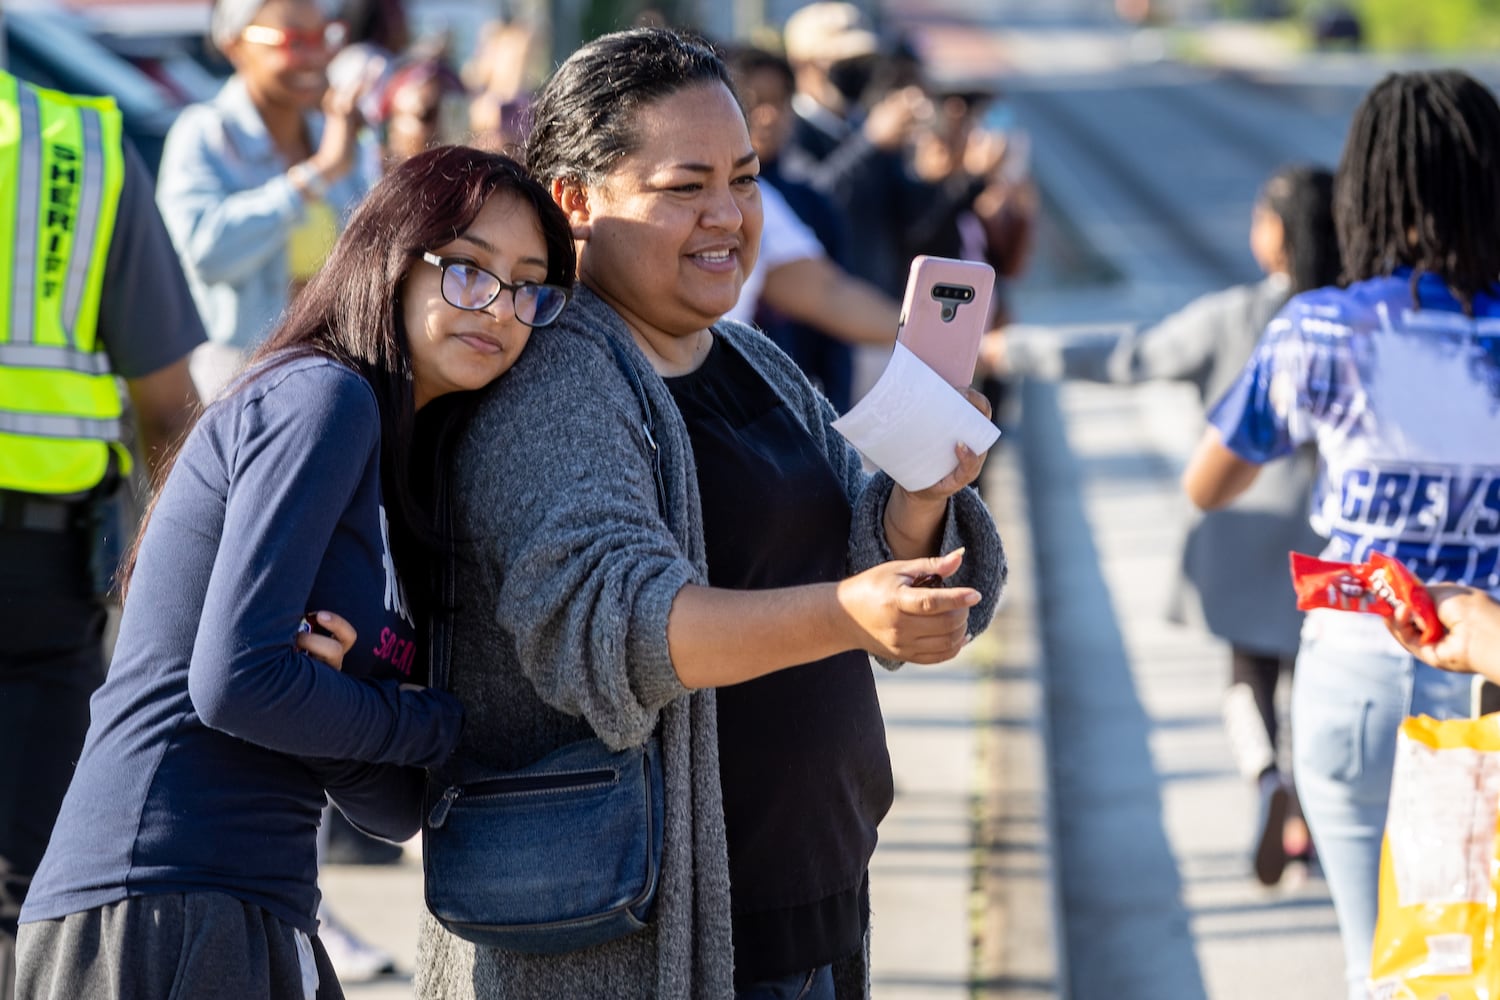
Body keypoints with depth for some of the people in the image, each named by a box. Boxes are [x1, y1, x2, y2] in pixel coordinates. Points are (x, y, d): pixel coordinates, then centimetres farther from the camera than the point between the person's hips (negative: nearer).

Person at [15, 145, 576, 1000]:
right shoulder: (320, 396, -8)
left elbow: (401, 806, 11)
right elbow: (232, 679, -19)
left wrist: (341, 699, -10)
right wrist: (444, 723, -5)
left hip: (263, 927, 9)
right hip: (161, 913, -9)